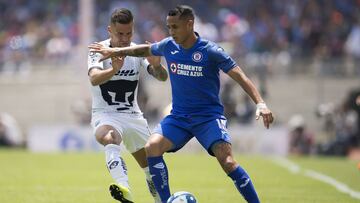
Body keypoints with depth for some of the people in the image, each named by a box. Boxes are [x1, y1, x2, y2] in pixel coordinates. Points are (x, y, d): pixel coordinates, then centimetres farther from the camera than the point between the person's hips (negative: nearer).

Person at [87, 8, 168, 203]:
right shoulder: (100, 50, -12)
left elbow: (162, 77, -8)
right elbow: (94, 79, -31)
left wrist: (156, 65, -32)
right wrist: (113, 70, -52)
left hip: (133, 115, 5)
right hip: (105, 115, -5)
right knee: (109, 138, -38)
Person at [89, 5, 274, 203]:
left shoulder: (211, 51, -14)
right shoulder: (168, 46, 0)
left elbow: (241, 77, -15)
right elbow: (146, 50, 23)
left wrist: (260, 103, -27)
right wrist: (115, 51, 26)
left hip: (209, 116, -5)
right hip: (179, 116, 5)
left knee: (227, 161, -24)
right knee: (151, 148, -20)